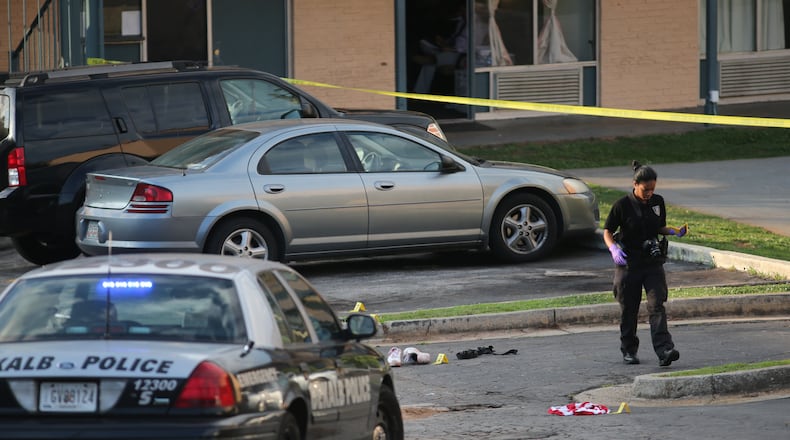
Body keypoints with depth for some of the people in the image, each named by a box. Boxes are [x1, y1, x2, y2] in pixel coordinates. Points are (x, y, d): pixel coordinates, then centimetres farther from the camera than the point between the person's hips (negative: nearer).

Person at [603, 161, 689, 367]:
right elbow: (607, 232, -3)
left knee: (656, 305, -11)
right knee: (629, 310, 8)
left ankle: (664, 350, -22)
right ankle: (629, 350, 25)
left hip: (652, 262, 2)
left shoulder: (657, 202, 3)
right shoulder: (622, 205, -10)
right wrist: (613, 248, -23)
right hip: (628, 263, -2)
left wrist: (674, 232, -4)